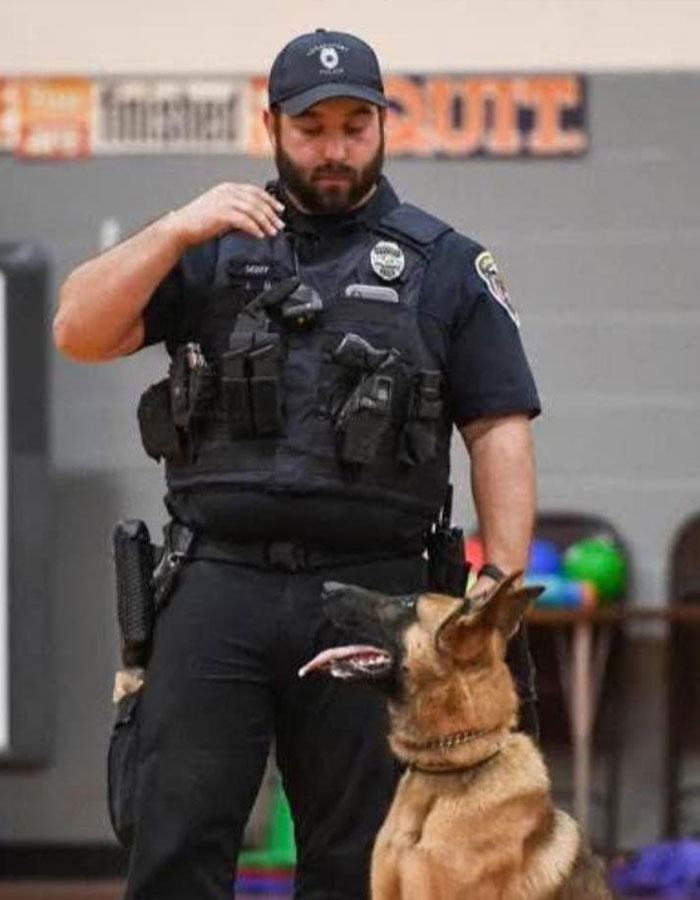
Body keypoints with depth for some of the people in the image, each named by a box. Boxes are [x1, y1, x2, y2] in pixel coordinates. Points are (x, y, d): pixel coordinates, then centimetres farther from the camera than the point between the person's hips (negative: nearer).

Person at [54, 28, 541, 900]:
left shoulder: (442, 265, 10)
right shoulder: (214, 248, 14)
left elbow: (499, 432, 5)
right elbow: (80, 332, 5)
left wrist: (501, 582, -6)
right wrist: (174, 232, -6)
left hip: (371, 596, 0)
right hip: (216, 585, 0)